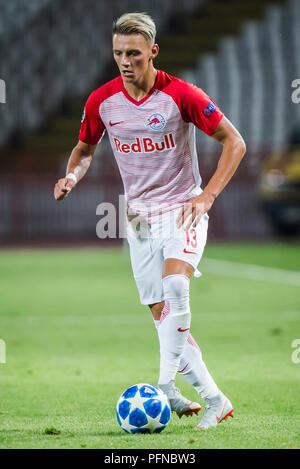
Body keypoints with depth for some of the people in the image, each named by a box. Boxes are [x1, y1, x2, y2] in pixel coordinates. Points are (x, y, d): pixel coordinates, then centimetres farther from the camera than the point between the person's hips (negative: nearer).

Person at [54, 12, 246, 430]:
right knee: (162, 314, -1)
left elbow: (234, 142, -7)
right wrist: (72, 176, -7)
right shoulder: (101, 101, -2)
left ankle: (166, 386, -26)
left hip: (183, 210, -4)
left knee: (174, 286, -30)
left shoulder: (182, 95, -14)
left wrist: (207, 196, -16)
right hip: (139, 215, 4)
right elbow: (85, 149, 16)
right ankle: (215, 400, 5)